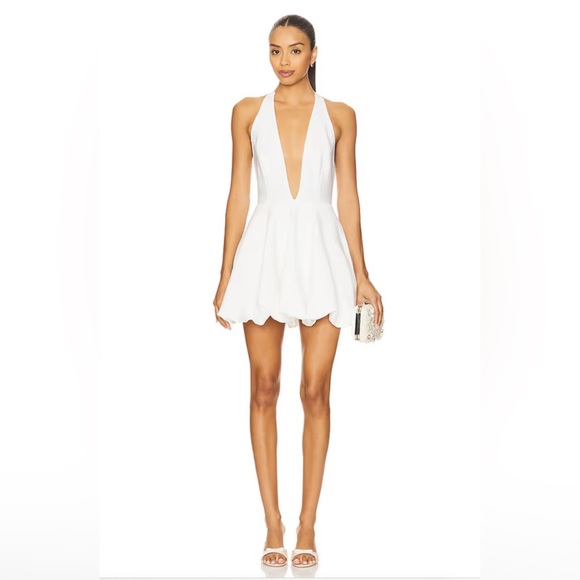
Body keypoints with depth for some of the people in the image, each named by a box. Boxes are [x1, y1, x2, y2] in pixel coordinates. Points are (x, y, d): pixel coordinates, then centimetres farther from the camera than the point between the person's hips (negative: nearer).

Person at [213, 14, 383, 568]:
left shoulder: (339, 116, 8)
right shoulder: (248, 112, 8)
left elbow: (348, 198, 8)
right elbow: (238, 195, 7)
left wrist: (361, 275, 4)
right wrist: (226, 273, 3)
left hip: (321, 252, 0)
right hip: (265, 250, 1)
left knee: (315, 391, -2)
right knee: (264, 388, 1)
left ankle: (307, 525, 7)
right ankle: (273, 524, 9)